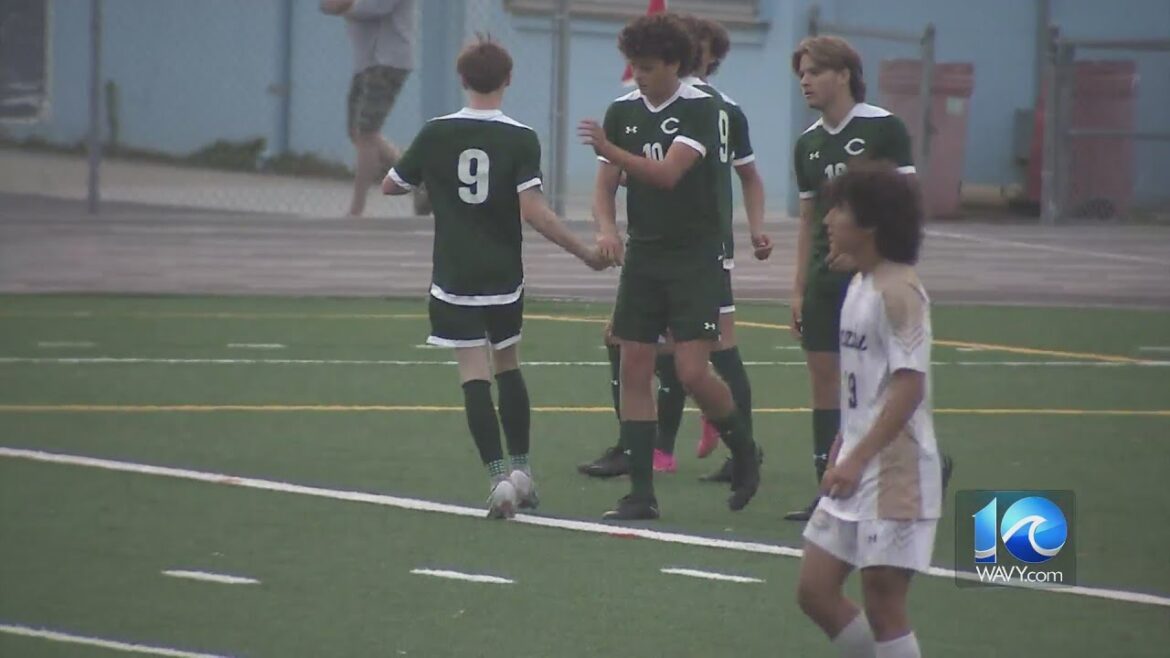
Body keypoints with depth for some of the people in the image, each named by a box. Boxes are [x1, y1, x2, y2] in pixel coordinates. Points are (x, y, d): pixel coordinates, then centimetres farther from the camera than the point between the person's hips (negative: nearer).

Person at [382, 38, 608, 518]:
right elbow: (532, 209, -16)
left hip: (454, 279, -1)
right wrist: (585, 253, -9)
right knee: (507, 365, 19)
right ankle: (520, 470, 20)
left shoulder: (436, 134, -3)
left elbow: (391, 186, 8)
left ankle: (499, 476, -16)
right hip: (503, 278, 1)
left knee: (475, 374, -4)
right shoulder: (520, 140, -7)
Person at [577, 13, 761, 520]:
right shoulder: (622, 111, 6)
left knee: (692, 372, -12)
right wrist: (606, 228, -15)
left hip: (695, 257, -5)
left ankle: (744, 452, 15)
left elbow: (668, 173, -22)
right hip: (643, 256, 5)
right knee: (634, 370, -1)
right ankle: (642, 492, 3)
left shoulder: (700, 109, -10)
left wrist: (610, 150, -34)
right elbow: (606, 184, 6)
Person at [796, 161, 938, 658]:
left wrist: (857, 459, -26)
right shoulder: (859, 284, 12)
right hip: (854, 473, 9)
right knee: (815, 590, 9)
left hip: (894, 474, -9)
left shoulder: (897, 291, -16)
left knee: (882, 606, -5)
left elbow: (909, 387, -23)